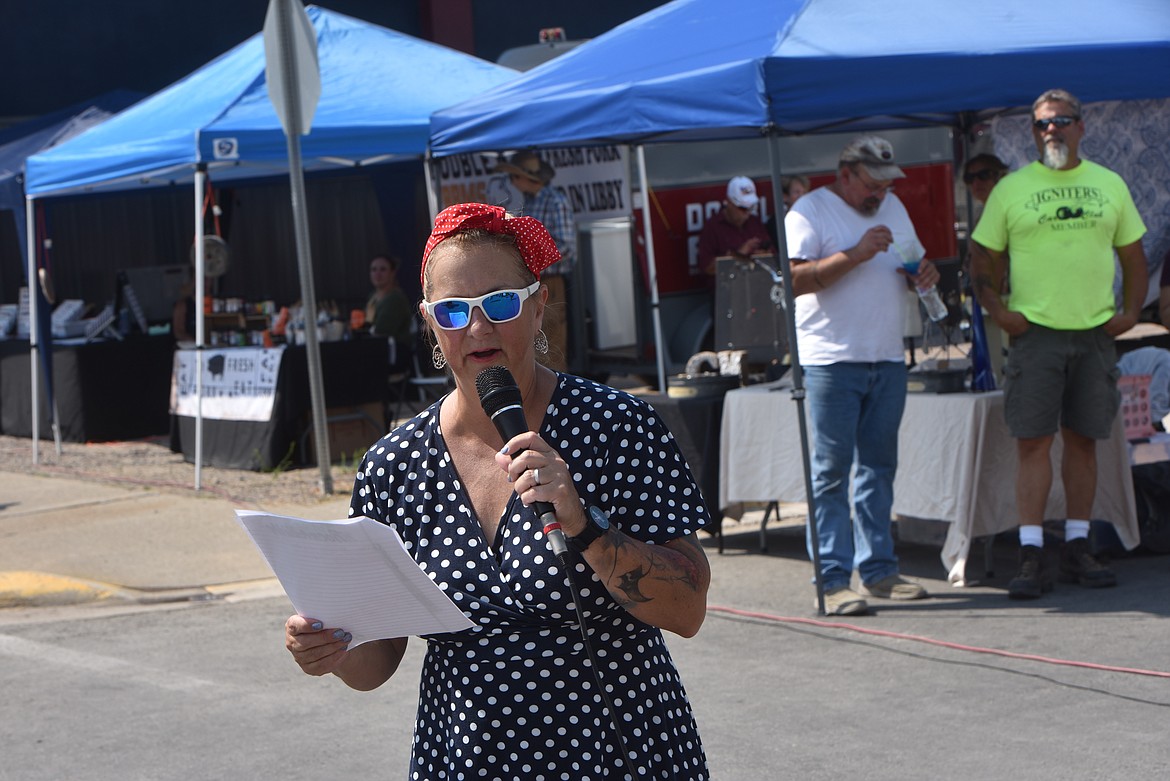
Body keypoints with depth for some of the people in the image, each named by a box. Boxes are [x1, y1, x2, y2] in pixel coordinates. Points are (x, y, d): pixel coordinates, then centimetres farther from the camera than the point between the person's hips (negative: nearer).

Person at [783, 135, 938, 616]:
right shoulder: (810, 211, -6)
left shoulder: (893, 208, 17)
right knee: (831, 470, -6)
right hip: (831, 360, -7)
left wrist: (924, 274, 3)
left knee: (879, 465, 9)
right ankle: (833, 580, -5)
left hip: (888, 359, 7)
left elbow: (910, 264, 26)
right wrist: (857, 254, -21)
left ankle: (878, 570, 15)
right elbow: (795, 279, -17)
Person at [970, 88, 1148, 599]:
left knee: (1083, 440, 6)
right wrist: (996, 310, -6)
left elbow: (1133, 255, 18)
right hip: (1035, 330, -3)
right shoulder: (1011, 189, 4)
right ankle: (1031, 558, -6)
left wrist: (1130, 310, 4)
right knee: (1033, 441, -7)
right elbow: (982, 258, 7)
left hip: (1095, 332, 3)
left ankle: (1076, 549, 14)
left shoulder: (1109, 185, 11)